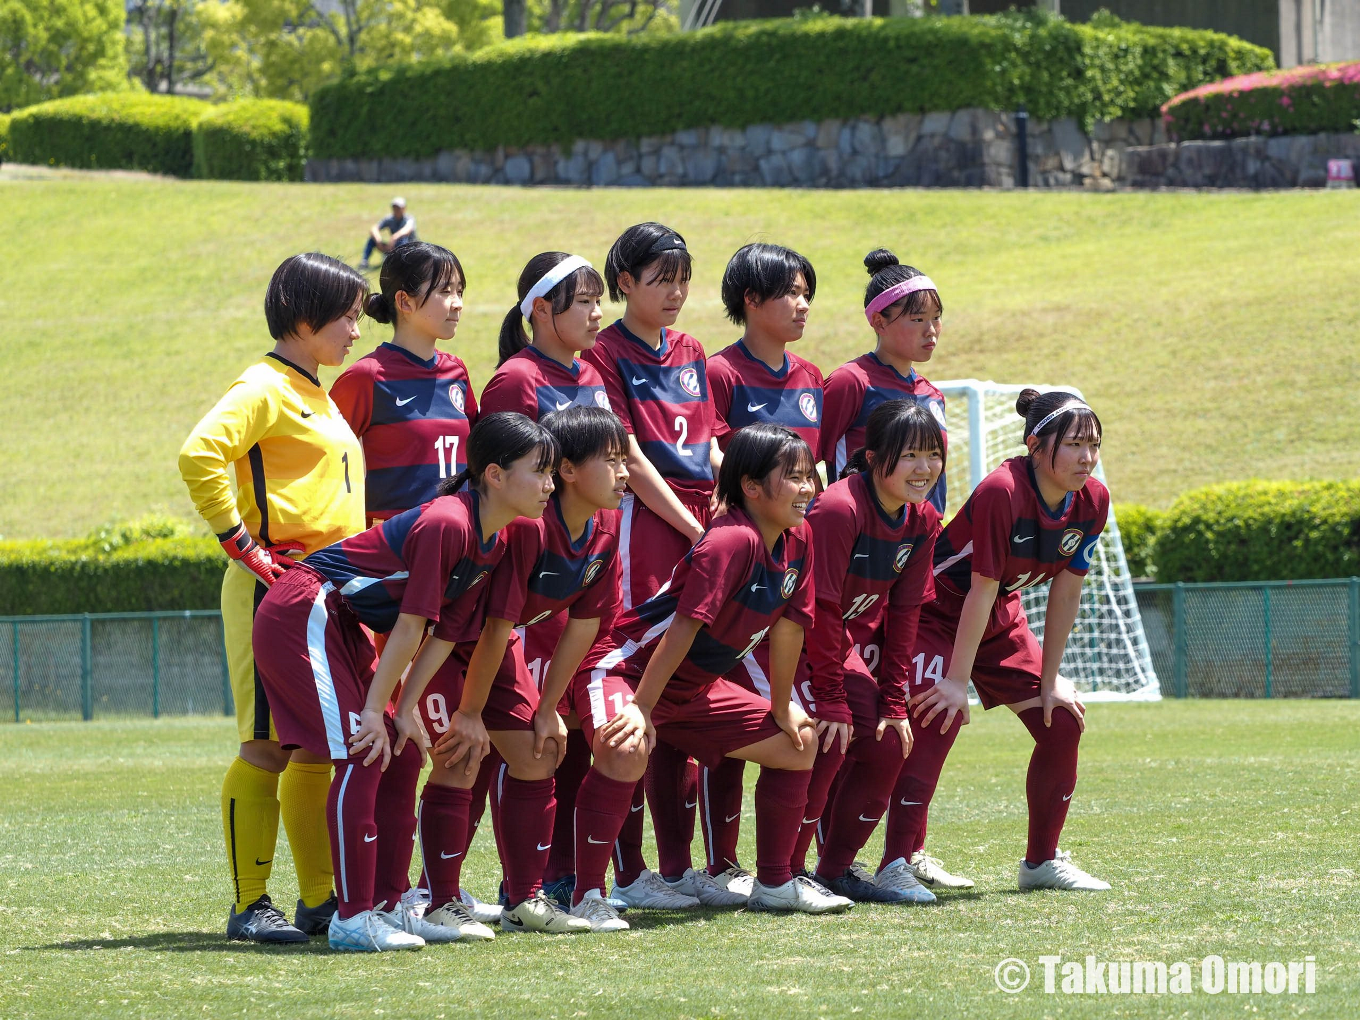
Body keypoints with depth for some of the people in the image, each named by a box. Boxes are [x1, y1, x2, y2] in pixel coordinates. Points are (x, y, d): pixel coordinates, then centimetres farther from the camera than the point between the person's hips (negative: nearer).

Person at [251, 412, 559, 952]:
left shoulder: (492, 543, 4)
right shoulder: (446, 523, -26)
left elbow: (446, 633, 7)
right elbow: (411, 627, -22)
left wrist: (406, 708, 1)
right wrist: (376, 709, -18)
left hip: (343, 625, 10)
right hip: (303, 616, -10)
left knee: (402, 754, 8)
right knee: (362, 754, -15)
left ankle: (388, 907, 14)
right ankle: (352, 918, -12)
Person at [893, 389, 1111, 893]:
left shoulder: (1093, 502, -12)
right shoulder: (1002, 492, -32)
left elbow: (1066, 592, -5)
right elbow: (982, 590, -29)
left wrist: (1050, 681, -2)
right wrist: (957, 681, -25)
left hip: (1001, 619, 7)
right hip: (936, 612, -7)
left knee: (1062, 723, 0)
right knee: (937, 721, -26)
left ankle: (1042, 861, 14)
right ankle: (897, 863, -27)